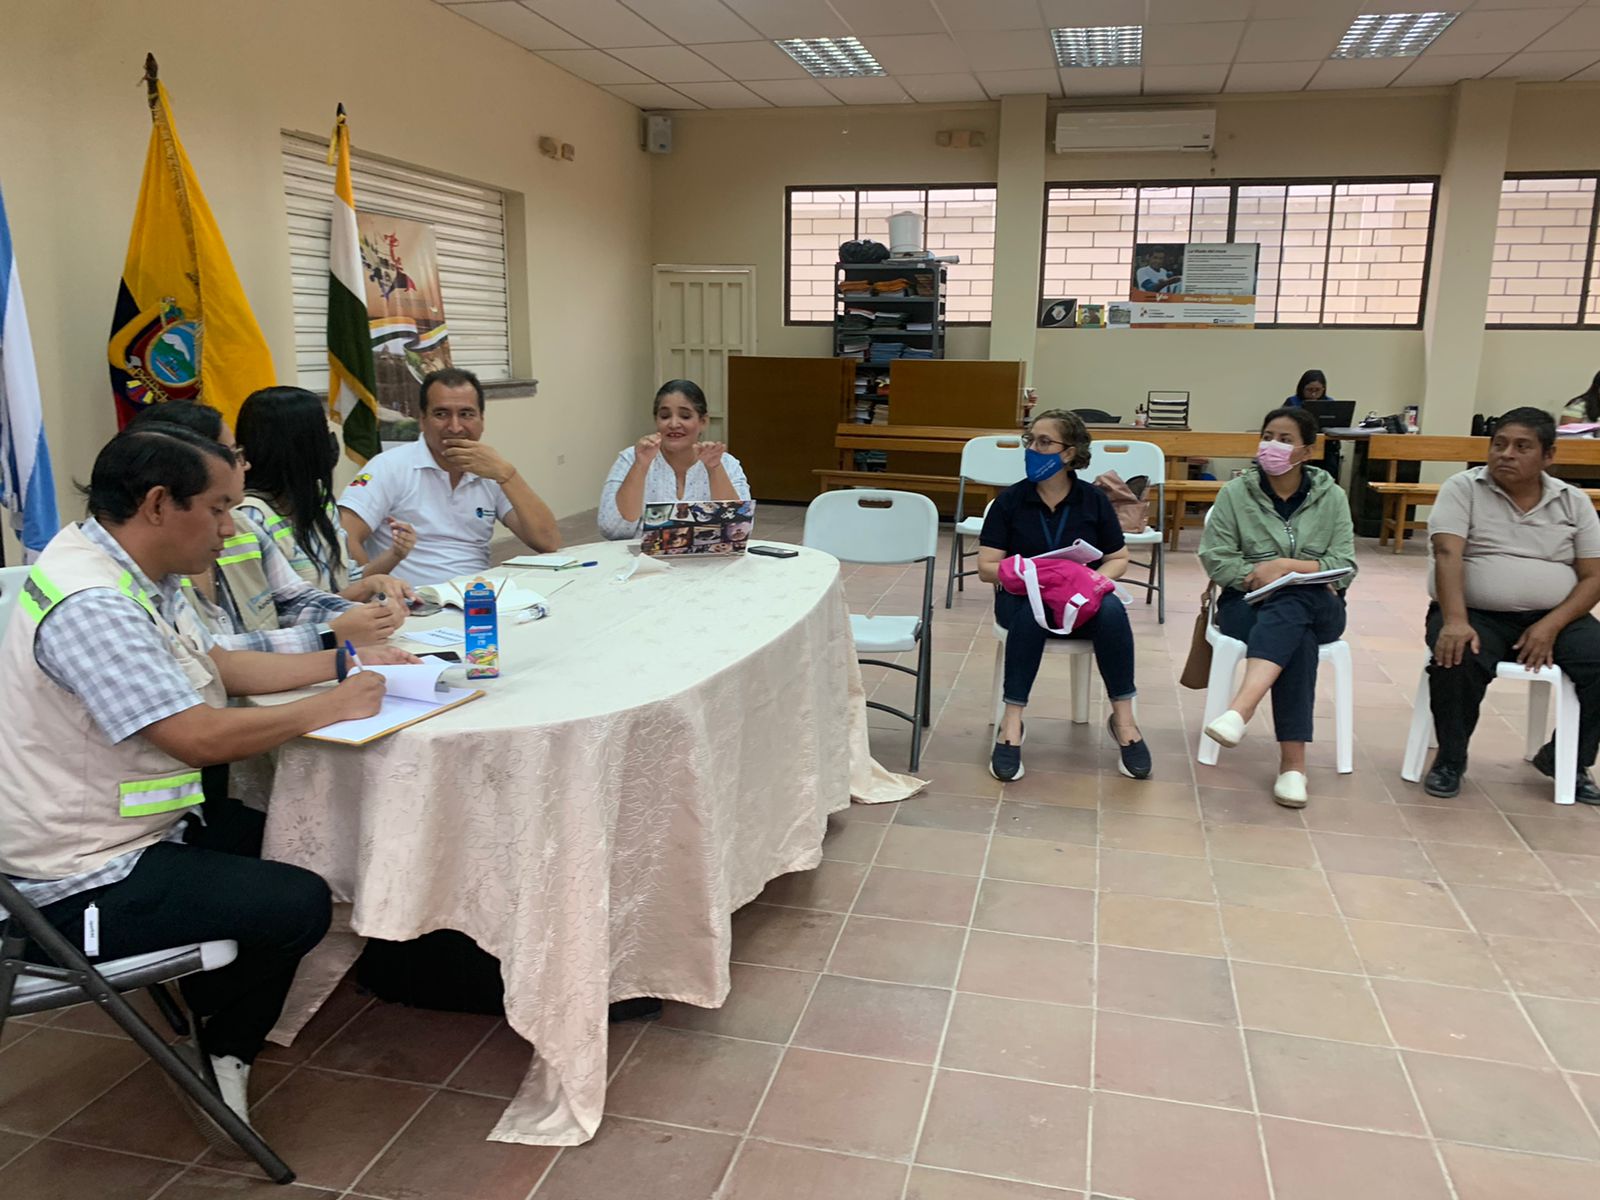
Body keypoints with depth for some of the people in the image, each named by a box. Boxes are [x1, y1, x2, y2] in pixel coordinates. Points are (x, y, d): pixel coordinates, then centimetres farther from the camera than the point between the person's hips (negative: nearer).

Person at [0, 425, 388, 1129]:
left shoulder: (142, 572, 3)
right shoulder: (91, 605, -29)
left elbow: (217, 667, 11)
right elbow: (198, 736, -32)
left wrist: (343, 663, 4)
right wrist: (331, 707, -20)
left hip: (129, 829, 11)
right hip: (84, 884, -11)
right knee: (299, 904, -11)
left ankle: (221, 1025, 28)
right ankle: (223, 1052, 16)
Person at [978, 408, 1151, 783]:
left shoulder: (1094, 500, 4)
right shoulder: (1010, 501, 0)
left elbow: (1119, 559, 9)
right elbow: (987, 568, -4)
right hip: (1021, 596, -1)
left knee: (1111, 609, -33)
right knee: (1031, 608, -38)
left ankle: (1123, 719, -20)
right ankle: (1012, 723, -34)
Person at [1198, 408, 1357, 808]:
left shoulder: (1332, 497, 6)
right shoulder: (1235, 492, 4)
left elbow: (1344, 568, -2)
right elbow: (1215, 560, -4)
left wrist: (1285, 566, -15)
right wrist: (1261, 577, -17)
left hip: (1314, 608, 1)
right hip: (1248, 604, -1)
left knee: (1289, 607, -37)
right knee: (1297, 637, -35)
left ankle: (1239, 710, -53)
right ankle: (1293, 760, -40)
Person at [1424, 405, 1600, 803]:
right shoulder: (1463, 488, -1)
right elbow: (1447, 554, -15)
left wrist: (1551, 627, -15)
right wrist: (1455, 621, -30)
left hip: (1554, 618, 3)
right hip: (1476, 615, -3)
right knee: (1456, 660, -33)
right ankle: (1450, 759, -6)